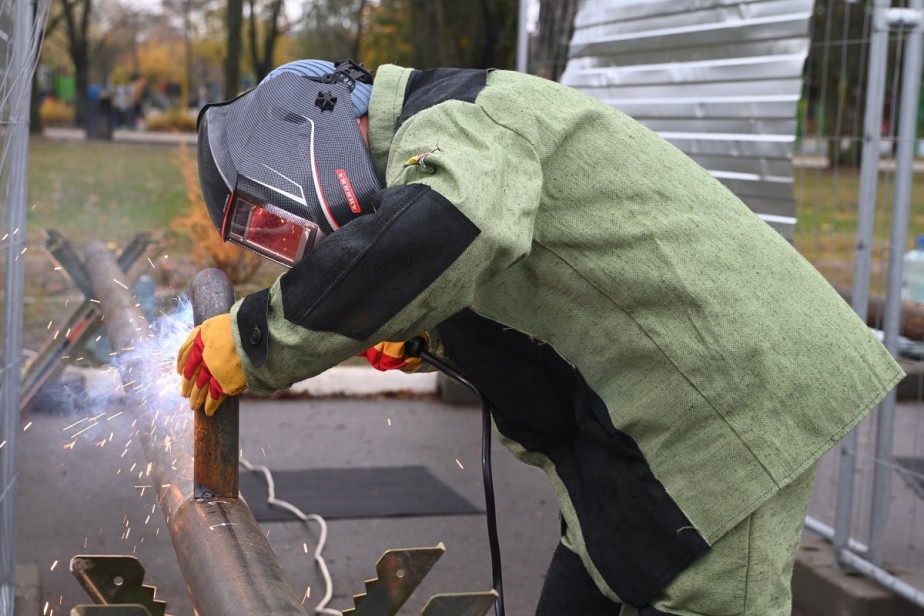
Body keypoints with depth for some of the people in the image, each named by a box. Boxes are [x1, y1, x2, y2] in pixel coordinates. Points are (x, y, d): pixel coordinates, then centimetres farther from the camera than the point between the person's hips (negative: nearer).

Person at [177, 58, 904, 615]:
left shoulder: (449, 122, -17)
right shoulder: (451, 138, 15)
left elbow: (441, 231, -40)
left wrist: (258, 345, -31)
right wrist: (431, 339, 8)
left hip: (728, 402, -10)